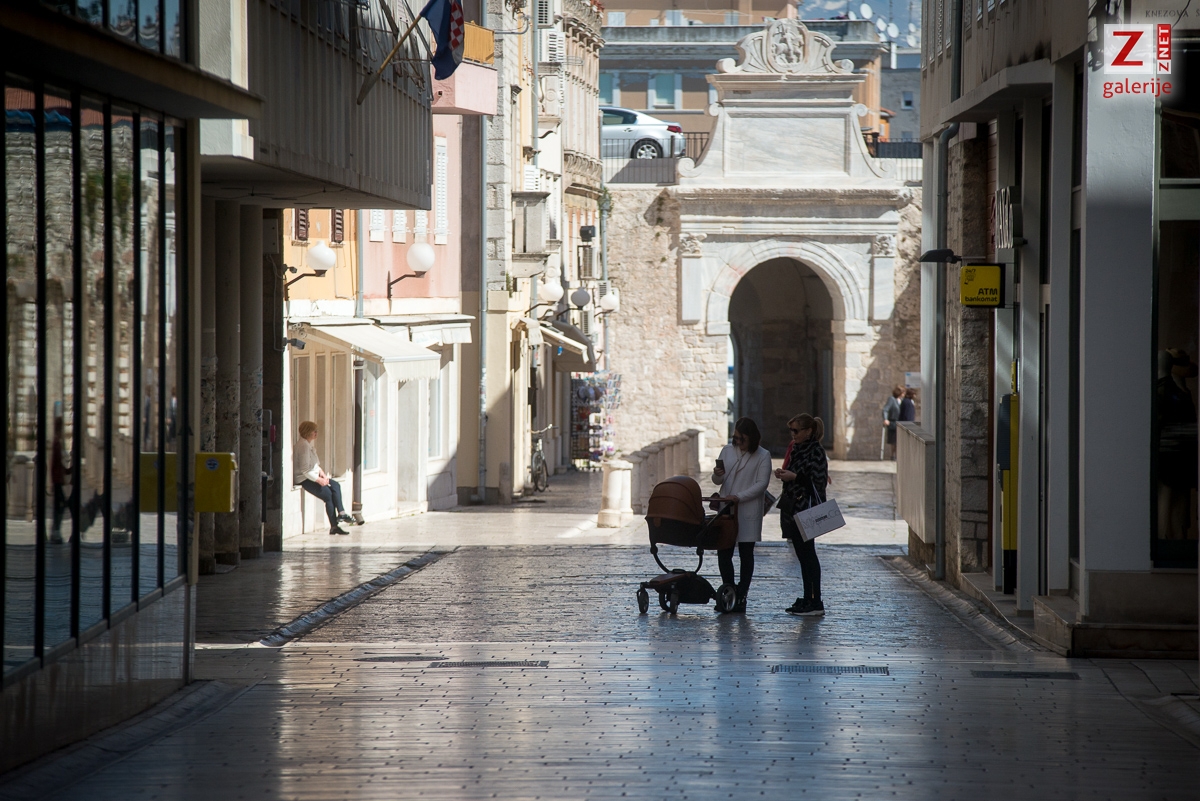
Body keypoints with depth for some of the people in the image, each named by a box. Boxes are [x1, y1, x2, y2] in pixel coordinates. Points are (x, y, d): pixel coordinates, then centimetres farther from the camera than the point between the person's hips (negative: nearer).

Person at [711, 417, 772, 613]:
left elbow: (761, 484, -10)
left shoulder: (763, 456, -3)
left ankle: (741, 597, 7)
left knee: (746, 554, 3)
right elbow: (717, 481, 12)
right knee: (723, 554, 1)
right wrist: (717, 475, -12)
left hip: (748, 512, -4)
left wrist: (738, 497, -19)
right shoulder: (727, 451, 10)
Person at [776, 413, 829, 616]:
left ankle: (816, 603, -5)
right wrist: (784, 474, 5)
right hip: (794, 506, 9)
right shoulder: (796, 449, 15)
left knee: (807, 553, -7)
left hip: (806, 508, -9)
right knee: (802, 554, 10)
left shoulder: (816, 451, -12)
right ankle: (807, 600, 14)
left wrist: (794, 477, -20)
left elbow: (818, 481, -18)